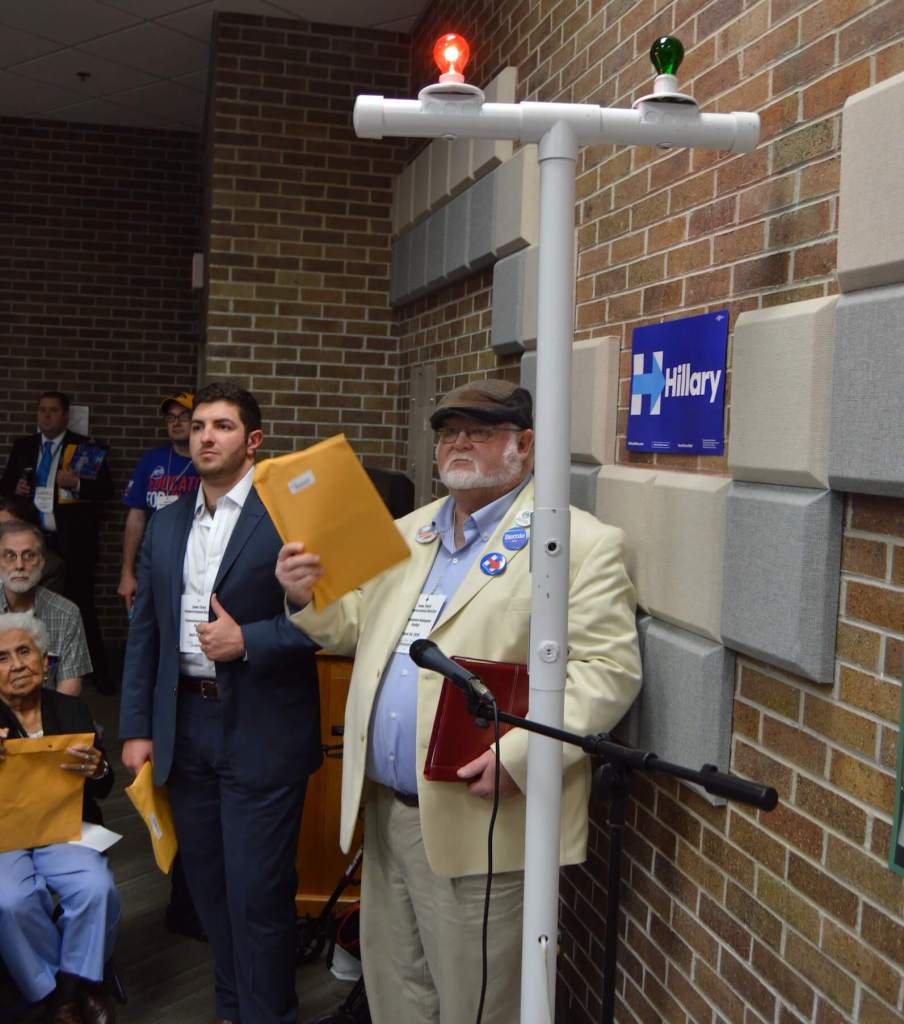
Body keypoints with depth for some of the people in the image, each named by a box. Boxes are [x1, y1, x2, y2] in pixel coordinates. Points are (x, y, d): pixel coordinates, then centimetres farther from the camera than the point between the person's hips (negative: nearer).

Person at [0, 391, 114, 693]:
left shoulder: (84, 447, -1)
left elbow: (106, 489, -5)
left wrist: (77, 484, -21)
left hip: (71, 543, -4)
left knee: (81, 606, 0)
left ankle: (98, 670, 8)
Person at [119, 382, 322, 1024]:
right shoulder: (165, 525, 11)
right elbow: (144, 631, 12)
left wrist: (246, 640, -19)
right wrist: (136, 728, 9)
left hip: (261, 733, -6)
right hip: (185, 726, 6)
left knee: (258, 892, 3)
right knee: (210, 884, 18)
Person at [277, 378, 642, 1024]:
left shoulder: (581, 542, -9)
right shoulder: (407, 534, 15)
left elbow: (607, 669, -16)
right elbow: (358, 629, 18)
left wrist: (518, 753, -26)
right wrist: (310, 598, -2)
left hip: (479, 825, -7)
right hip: (385, 808, 7)